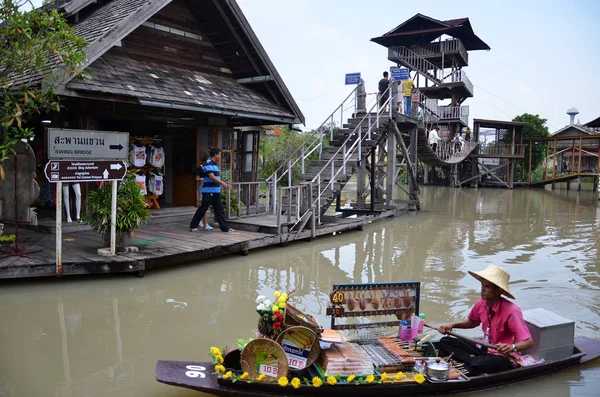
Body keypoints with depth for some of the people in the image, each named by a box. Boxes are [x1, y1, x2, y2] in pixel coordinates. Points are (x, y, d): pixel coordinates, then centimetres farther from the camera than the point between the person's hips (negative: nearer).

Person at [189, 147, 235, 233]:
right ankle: (193, 226, 10)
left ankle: (225, 227, 11)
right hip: (209, 191, -9)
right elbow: (211, 176, -23)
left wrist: (223, 184, 13)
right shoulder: (208, 163, -13)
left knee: (219, 210, 9)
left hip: (216, 191, 9)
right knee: (203, 209, -1)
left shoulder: (215, 164, 17)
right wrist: (222, 183, -23)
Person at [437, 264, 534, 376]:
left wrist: (512, 347, -45)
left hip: (504, 357, -7)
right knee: (445, 342, -2)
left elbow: (529, 342, -25)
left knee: (477, 365, -39)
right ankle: (472, 359, -17)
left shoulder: (511, 311, -22)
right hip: (484, 350, 8)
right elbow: (472, 322, 20)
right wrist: (452, 325, 4)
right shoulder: (481, 304, -2)